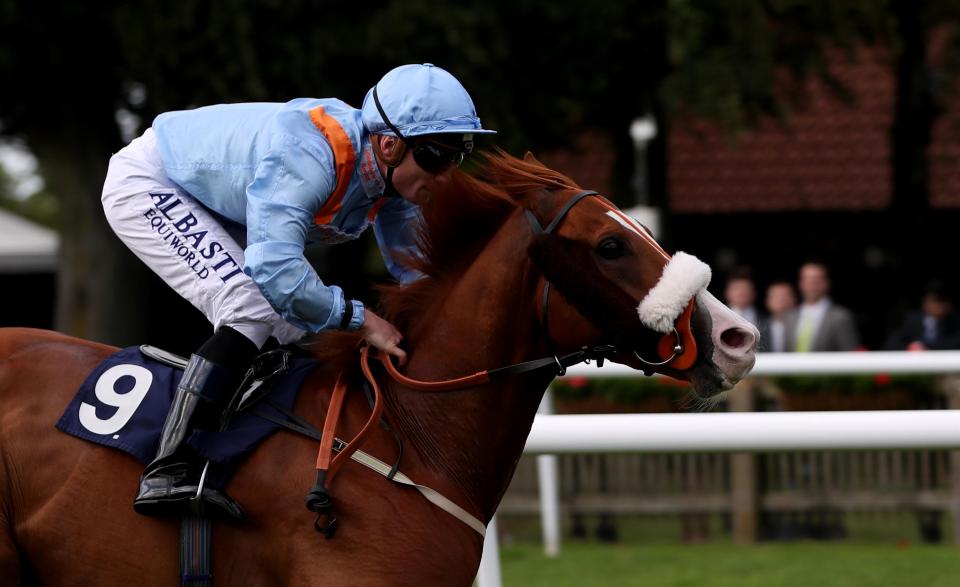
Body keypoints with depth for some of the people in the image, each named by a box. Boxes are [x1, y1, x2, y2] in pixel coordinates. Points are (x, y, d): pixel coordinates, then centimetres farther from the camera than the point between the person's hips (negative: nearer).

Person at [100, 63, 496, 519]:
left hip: (214, 212, 9)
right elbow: (275, 269, -47)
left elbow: (415, 276, 2)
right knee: (253, 310, -26)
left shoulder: (392, 173, -12)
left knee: (295, 328, 6)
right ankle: (167, 472, -31)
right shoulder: (306, 156, -39)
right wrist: (359, 319, -37)